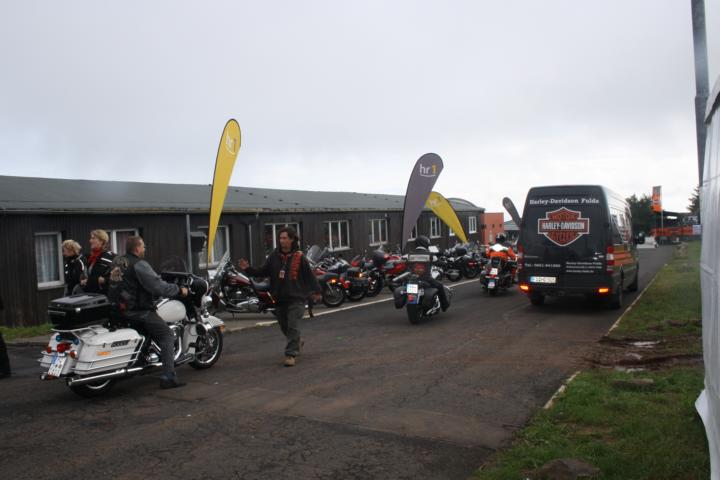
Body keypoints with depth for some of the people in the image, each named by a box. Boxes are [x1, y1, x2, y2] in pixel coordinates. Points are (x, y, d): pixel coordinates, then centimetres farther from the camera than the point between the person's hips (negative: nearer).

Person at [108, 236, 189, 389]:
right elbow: (158, 286, -19)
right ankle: (168, 377, -13)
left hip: (117, 309, 9)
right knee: (167, 336, -4)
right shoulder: (139, 264, -15)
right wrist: (179, 290, -7)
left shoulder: (116, 261, 11)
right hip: (138, 311, -9)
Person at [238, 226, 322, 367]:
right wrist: (248, 269, -5)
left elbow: (309, 275, -2)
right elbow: (263, 272, 7)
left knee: (293, 326, -9)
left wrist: (317, 291, -1)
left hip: (296, 298, -5)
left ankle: (290, 354, -2)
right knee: (284, 326, 16)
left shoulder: (299, 257, -6)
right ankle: (297, 342, 42)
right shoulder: (274, 256, 4)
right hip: (279, 298, 5)